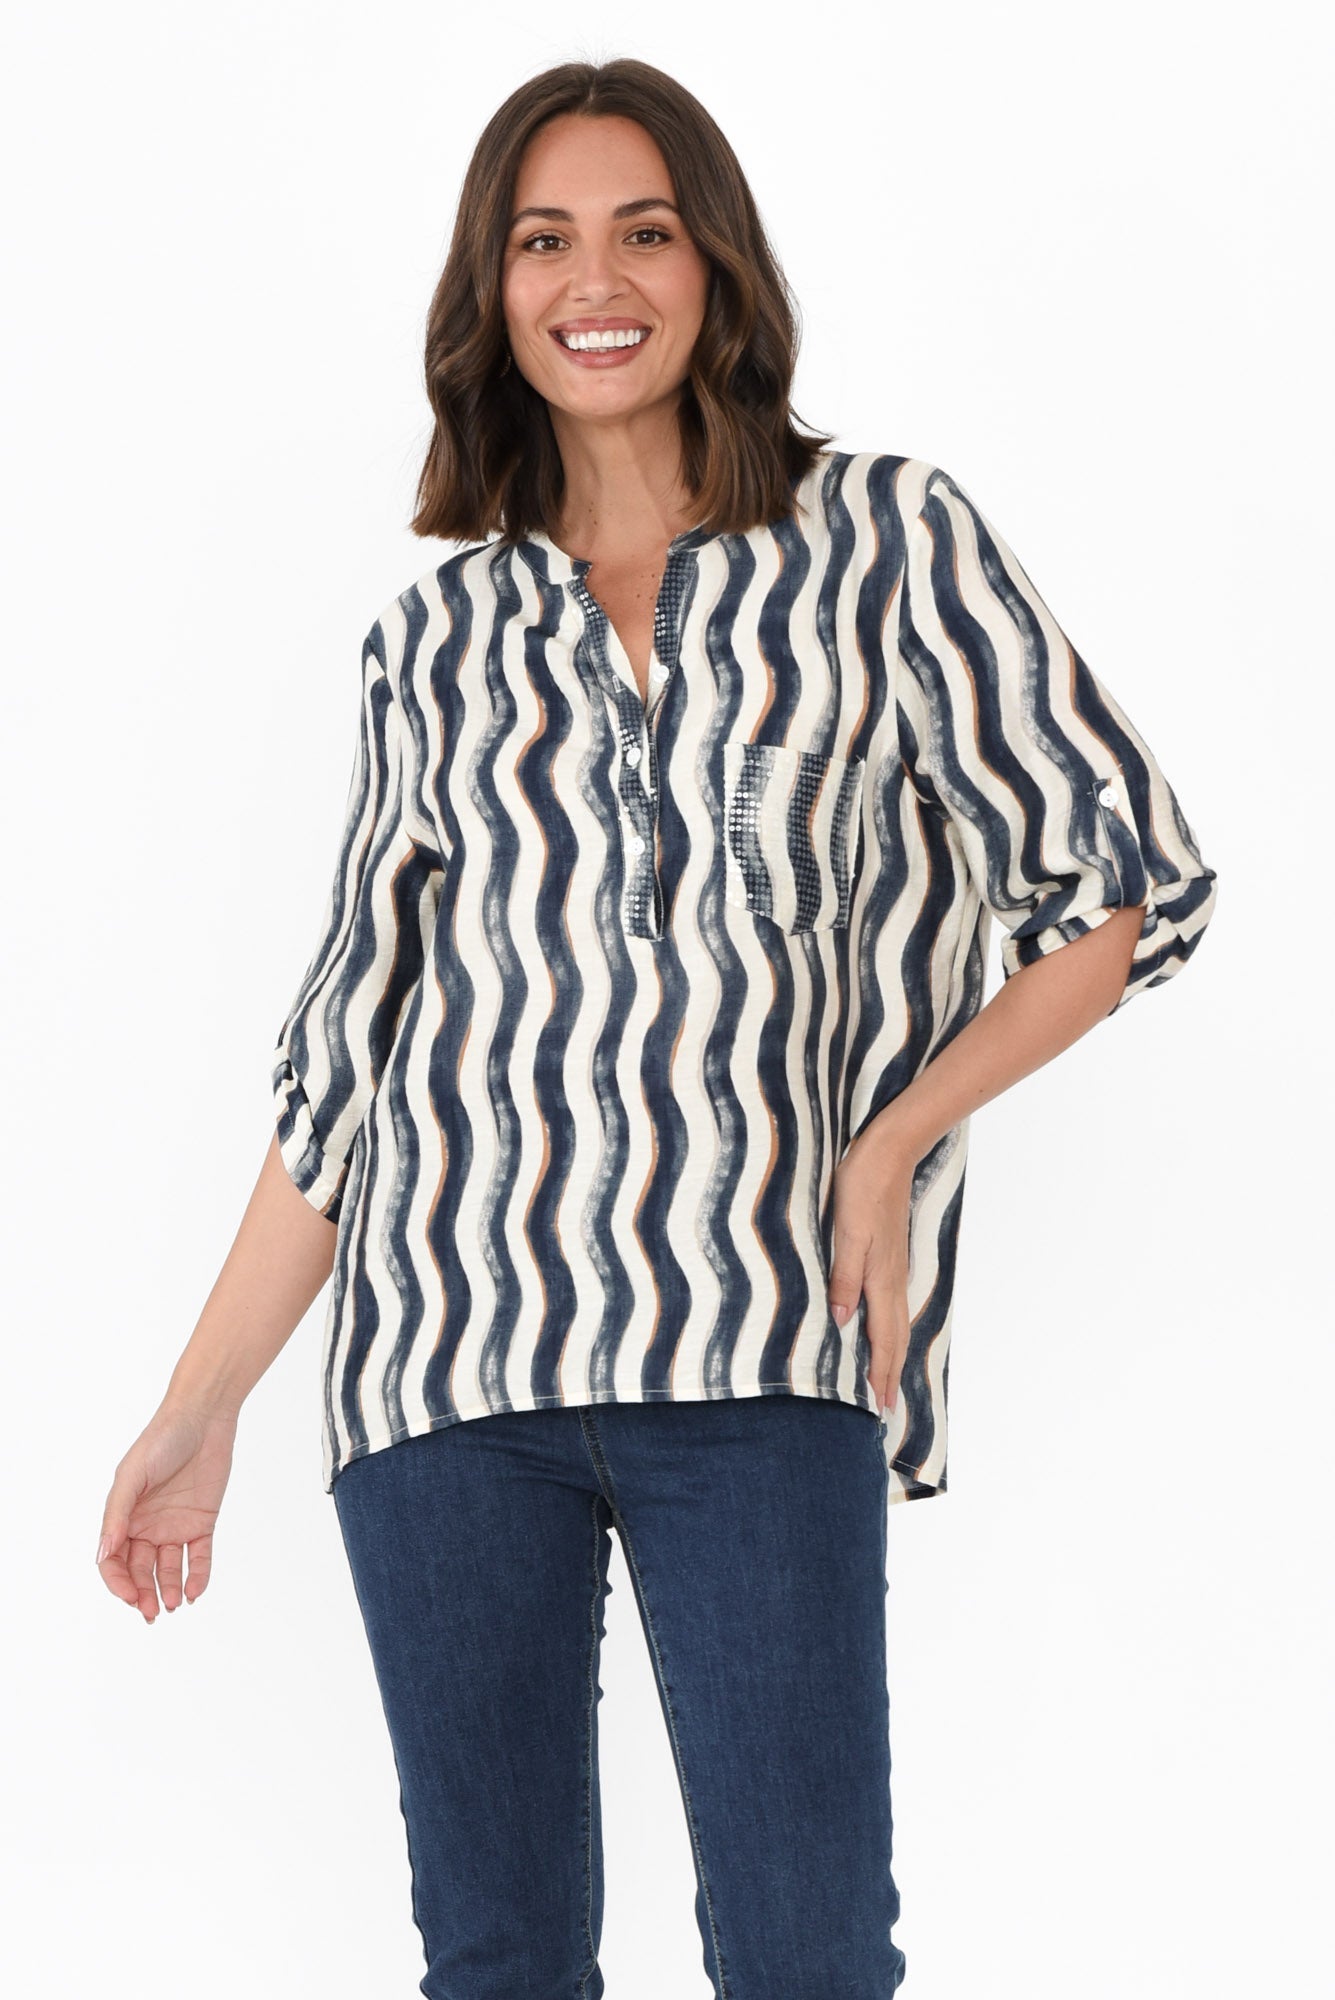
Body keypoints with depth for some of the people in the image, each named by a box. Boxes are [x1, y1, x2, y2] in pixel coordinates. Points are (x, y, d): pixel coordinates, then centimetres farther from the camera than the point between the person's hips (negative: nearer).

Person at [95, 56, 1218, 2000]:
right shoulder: (439, 636, 13)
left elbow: (1133, 880, 7)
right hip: (448, 1348, 3)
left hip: (759, 1357, -2)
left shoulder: (887, 540, 6)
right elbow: (349, 1047, 15)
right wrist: (205, 1401, 12)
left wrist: (897, 1135, -2)